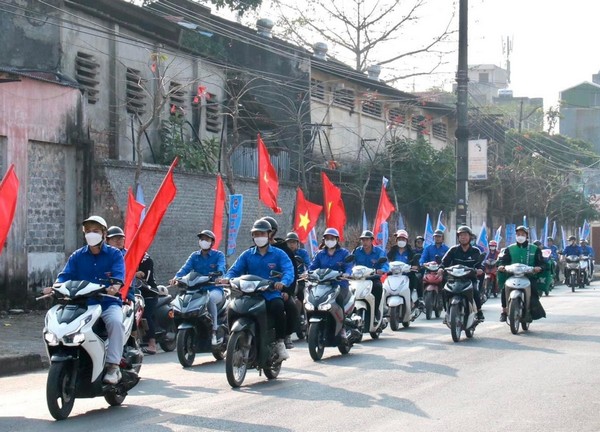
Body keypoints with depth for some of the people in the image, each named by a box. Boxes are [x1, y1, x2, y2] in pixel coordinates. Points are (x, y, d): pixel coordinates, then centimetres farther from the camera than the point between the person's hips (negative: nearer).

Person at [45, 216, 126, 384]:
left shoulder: (115, 254, 5)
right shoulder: (77, 256, 15)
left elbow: (119, 274, -12)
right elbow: (65, 275, 2)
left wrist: (115, 286, -36)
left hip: (108, 302, -3)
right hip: (82, 304, 3)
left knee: (115, 321, -35)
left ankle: (113, 366, -31)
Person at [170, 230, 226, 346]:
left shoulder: (218, 255, 6)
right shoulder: (194, 256, 16)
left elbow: (221, 267, -16)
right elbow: (186, 268, -2)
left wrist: (218, 273, -41)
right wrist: (176, 277, -23)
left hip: (215, 289, -4)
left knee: (210, 298, -38)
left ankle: (214, 332, -31)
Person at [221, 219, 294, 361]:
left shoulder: (278, 254, 7)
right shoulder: (247, 255, 17)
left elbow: (289, 270, -9)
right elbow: (235, 269, 6)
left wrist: (283, 282, -32)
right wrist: (227, 278, -18)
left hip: (272, 294, -3)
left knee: (278, 306, -36)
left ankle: (280, 343, -20)